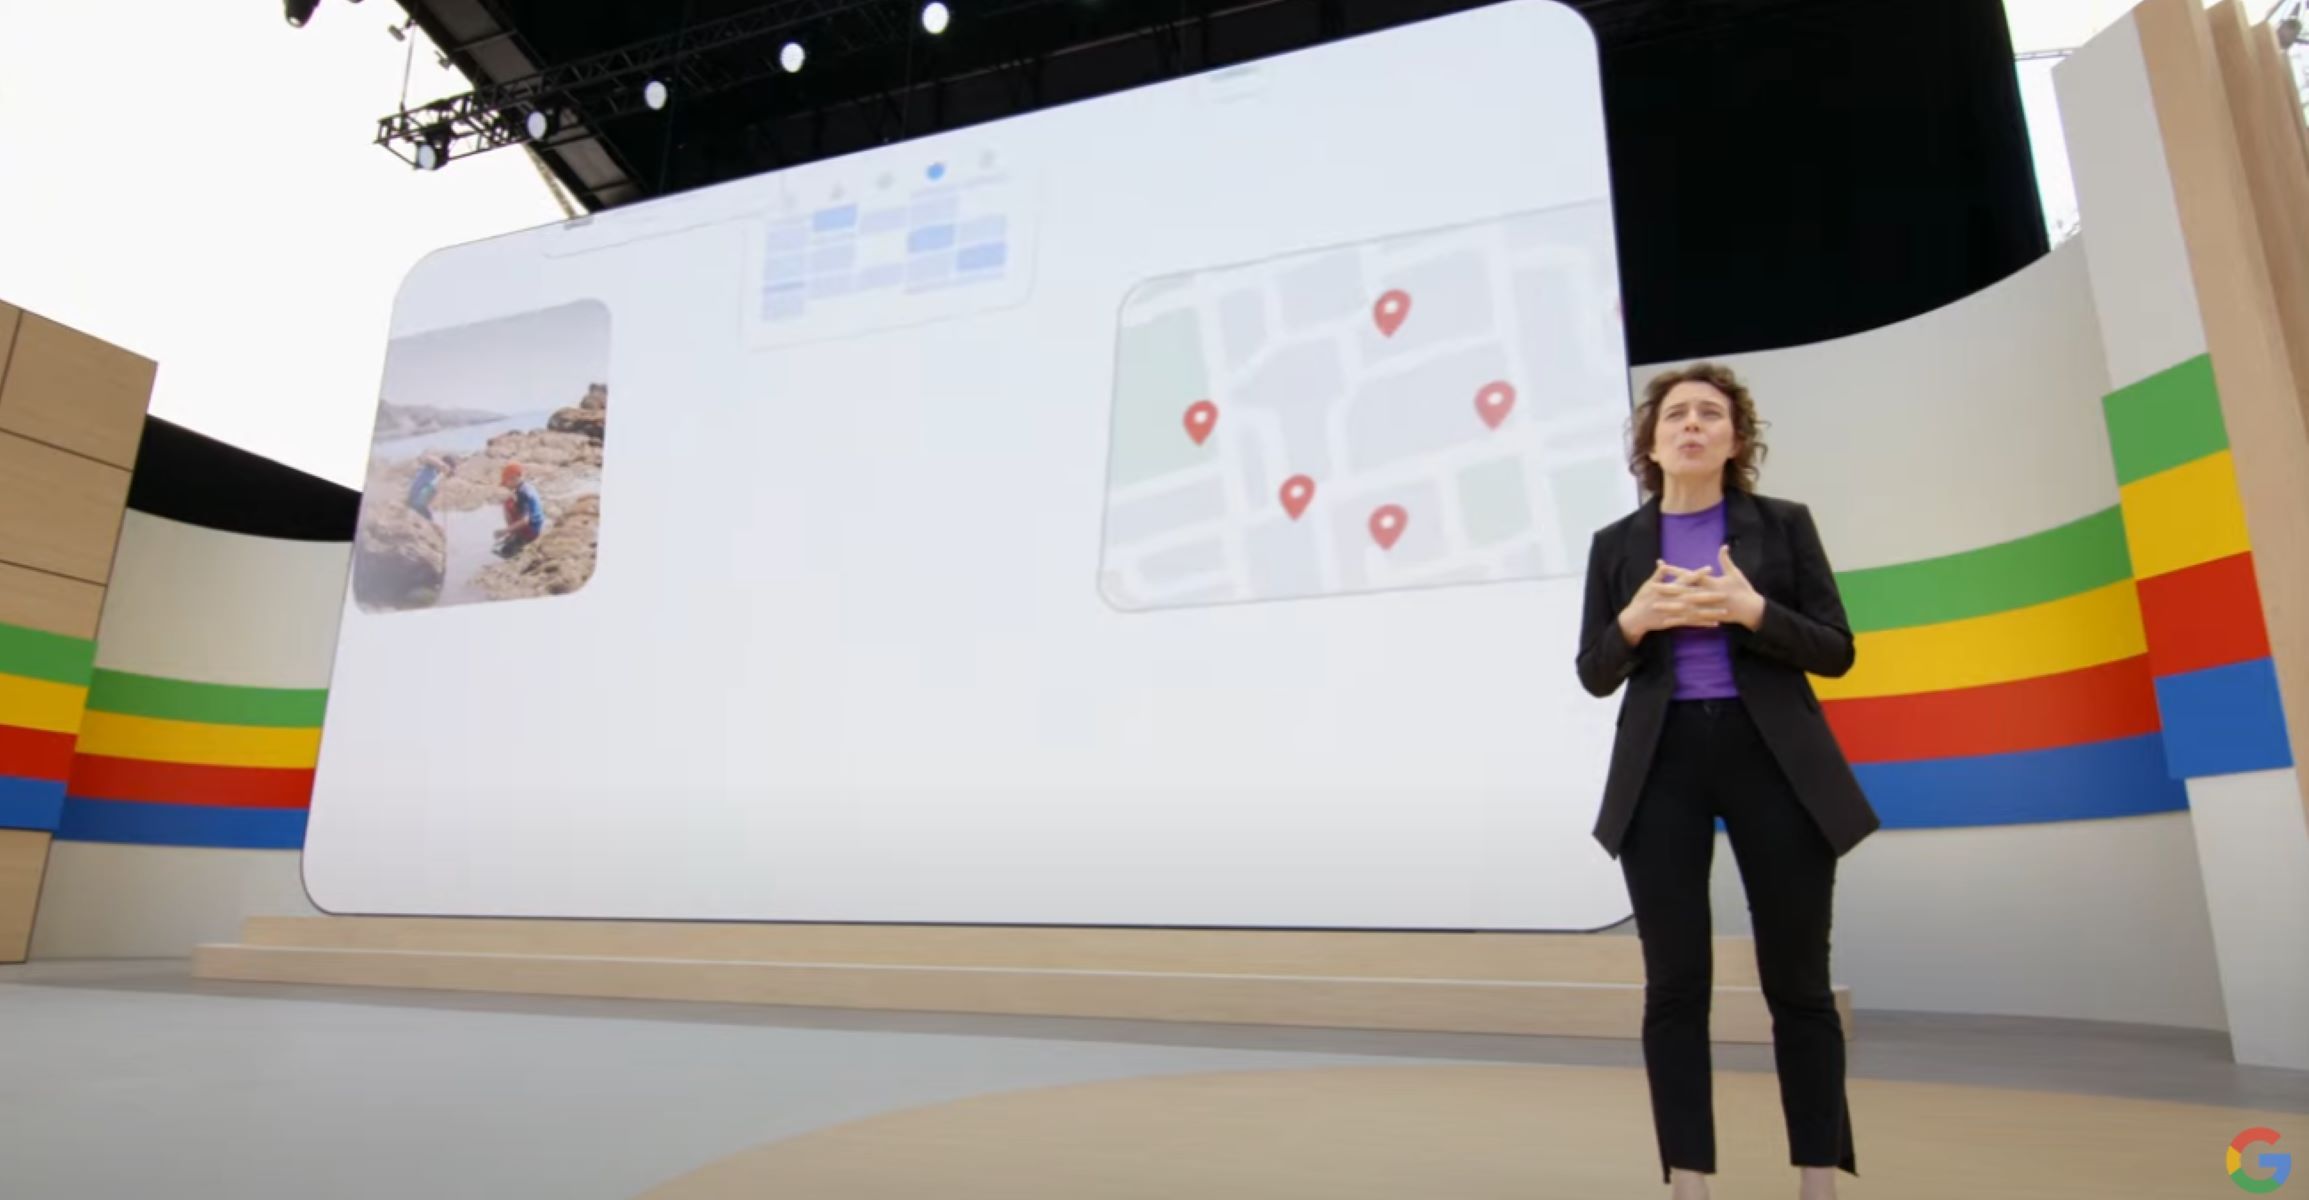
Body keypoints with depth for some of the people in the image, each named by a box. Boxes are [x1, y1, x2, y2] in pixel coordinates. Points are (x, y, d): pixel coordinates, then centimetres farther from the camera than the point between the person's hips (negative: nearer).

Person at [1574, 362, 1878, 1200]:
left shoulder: (1784, 524, 6)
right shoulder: (1616, 544, 8)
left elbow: (1836, 652, 1)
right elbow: (1594, 675, 6)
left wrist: (1751, 610, -15)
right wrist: (1636, 620, -13)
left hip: (1773, 761, 0)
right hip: (1662, 767, 1)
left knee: (1798, 983, 6)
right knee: (1674, 987, 1)